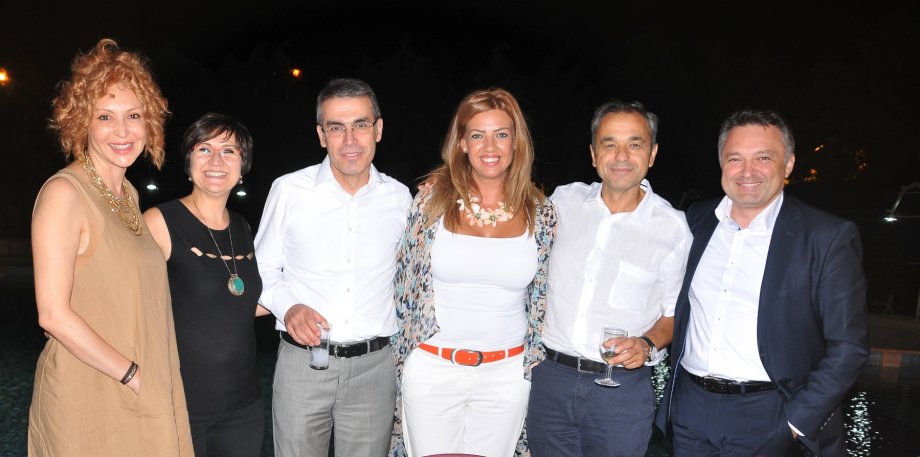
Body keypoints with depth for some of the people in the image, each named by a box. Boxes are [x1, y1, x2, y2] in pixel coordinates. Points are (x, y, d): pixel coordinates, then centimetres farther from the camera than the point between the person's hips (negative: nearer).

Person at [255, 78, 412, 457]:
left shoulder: (399, 197, 2)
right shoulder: (289, 190, -4)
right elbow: (264, 267, 6)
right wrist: (287, 307, -11)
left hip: (375, 366, 2)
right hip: (301, 362, -1)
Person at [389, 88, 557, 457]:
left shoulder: (539, 213, -2)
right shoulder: (433, 198, -6)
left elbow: (540, 300, 8)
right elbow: (406, 284, 3)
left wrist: (534, 366, 10)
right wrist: (401, 354, 7)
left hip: (506, 374, 1)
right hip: (432, 368, -1)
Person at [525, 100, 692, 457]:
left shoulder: (673, 227, -5)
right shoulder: (564, 200, 1)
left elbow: (674, 311, 2)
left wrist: (647, 344, -15)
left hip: (622, 389, -2)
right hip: (550, 376, 2)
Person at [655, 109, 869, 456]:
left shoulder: (829, 237, -9)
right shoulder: (697, 219, 4)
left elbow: (847, 347, -8)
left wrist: (795, 424, -11)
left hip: (765, 418, -4)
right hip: (689, 407, 4)